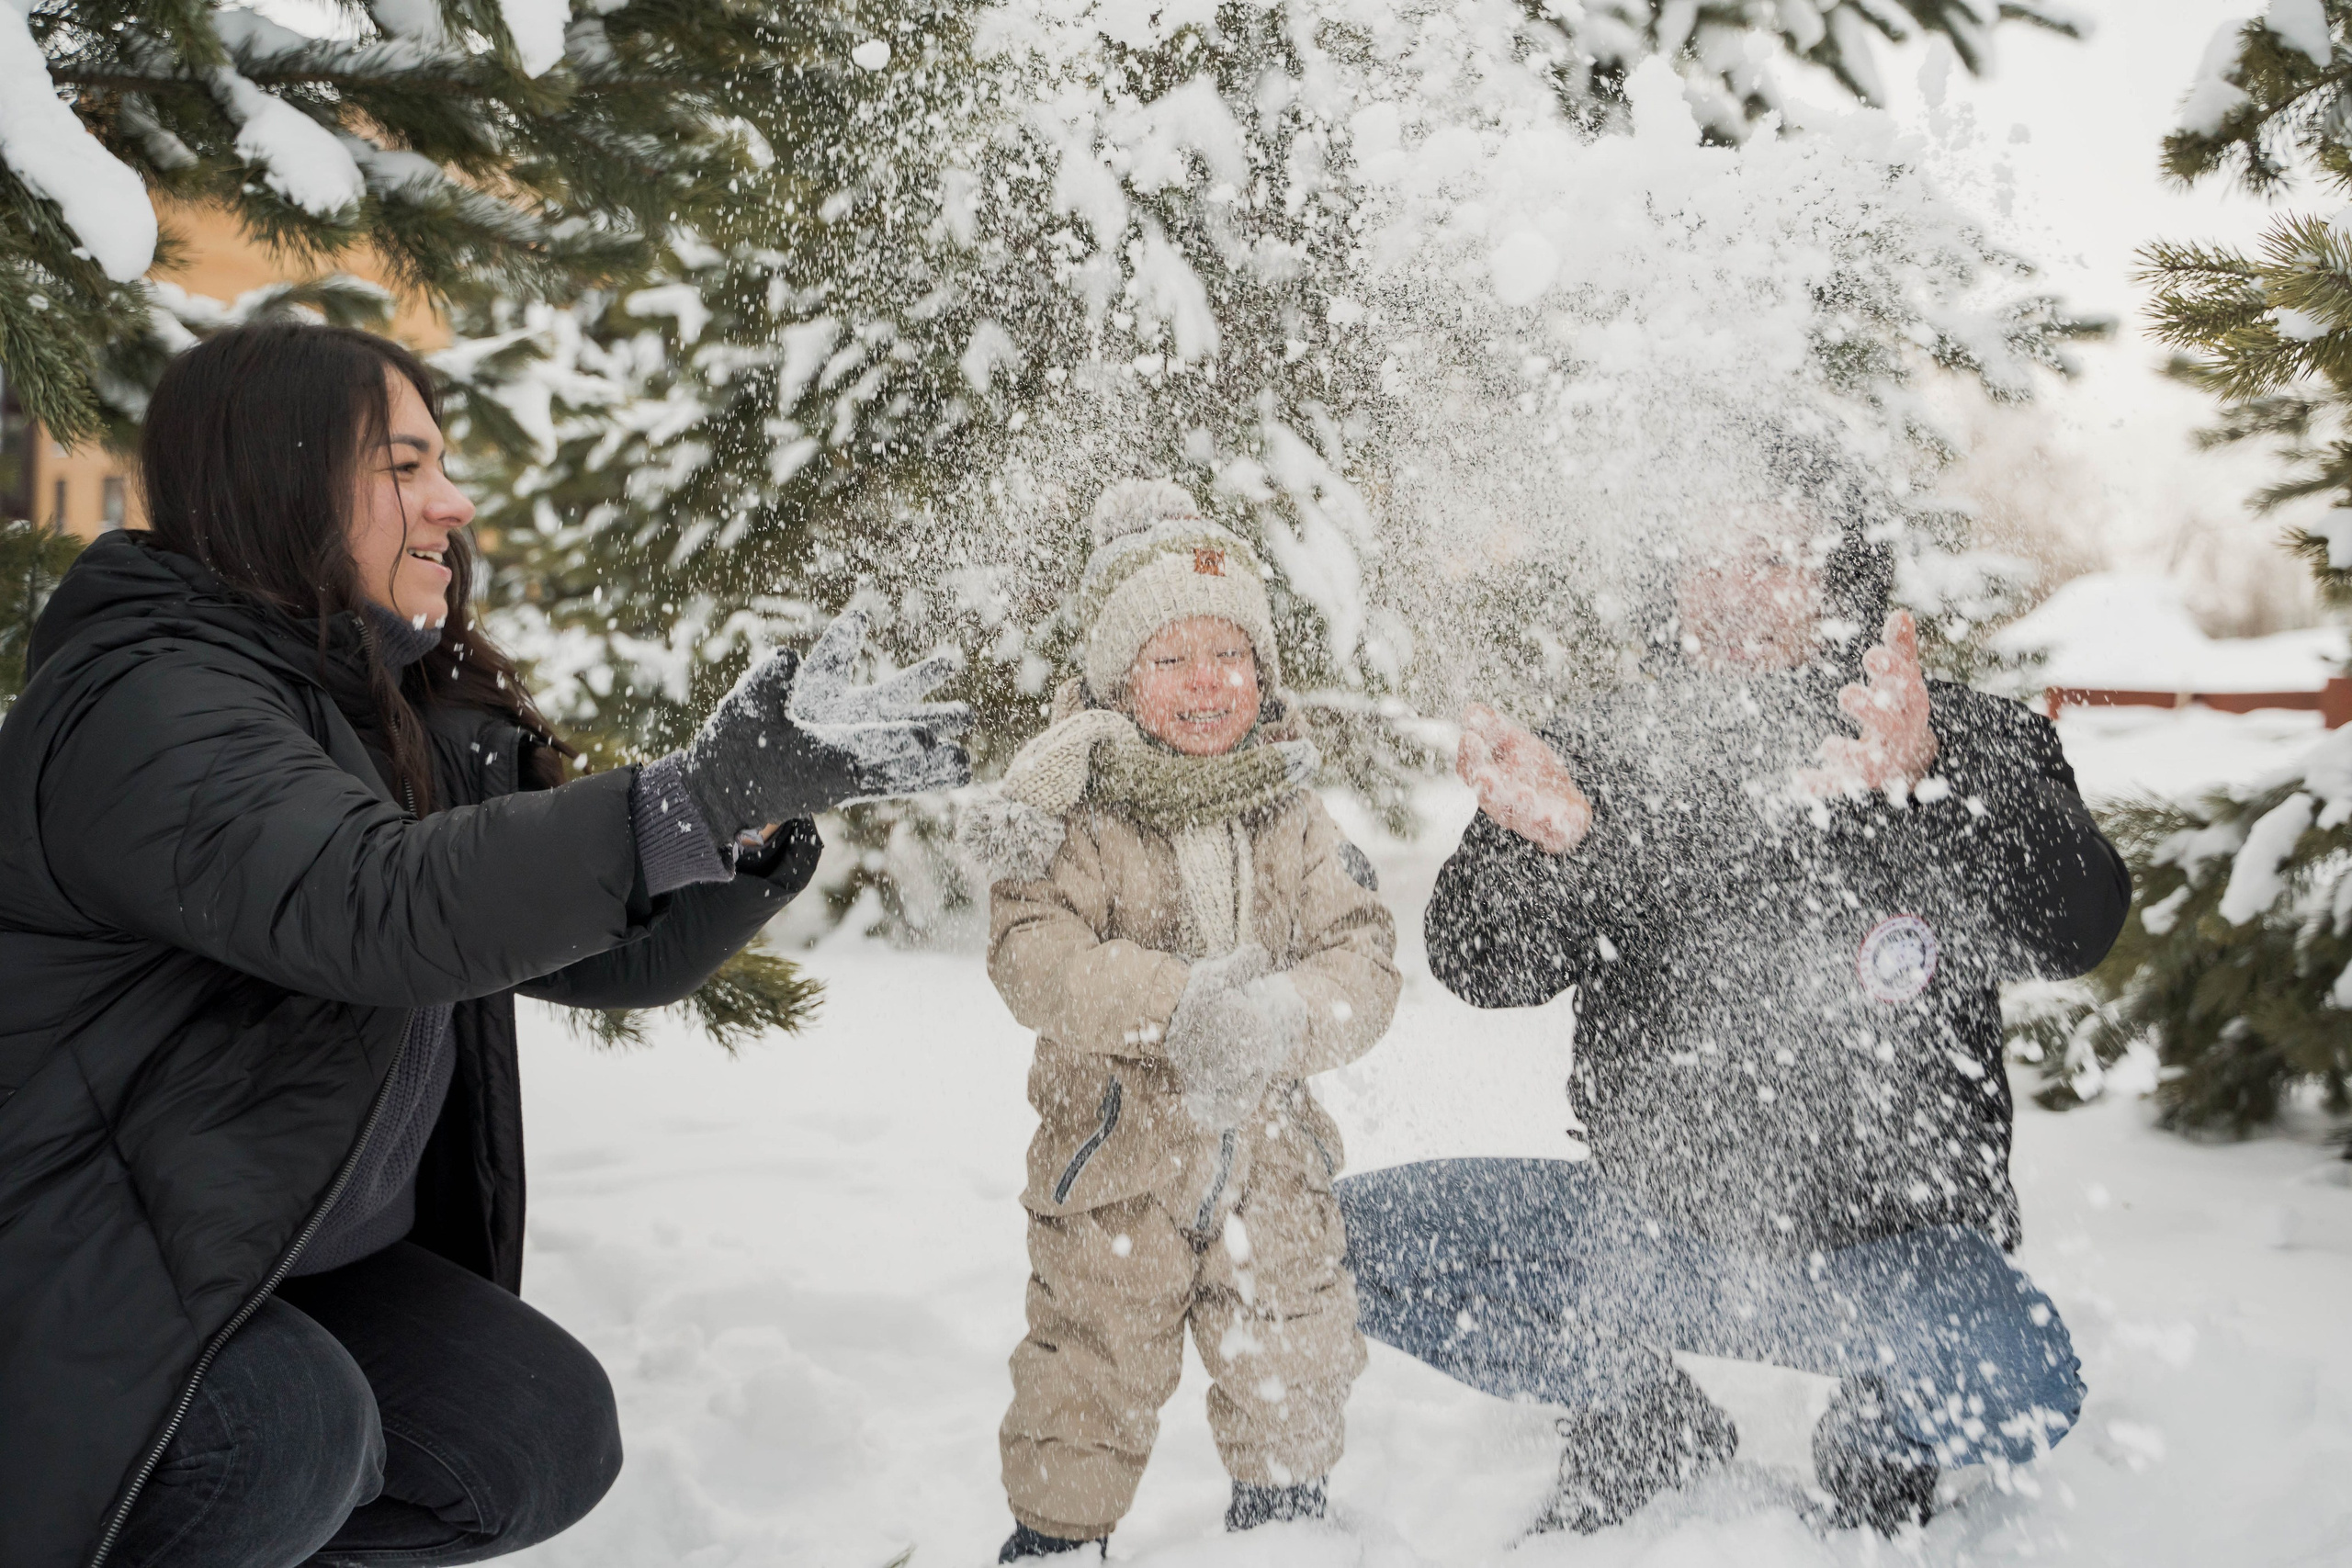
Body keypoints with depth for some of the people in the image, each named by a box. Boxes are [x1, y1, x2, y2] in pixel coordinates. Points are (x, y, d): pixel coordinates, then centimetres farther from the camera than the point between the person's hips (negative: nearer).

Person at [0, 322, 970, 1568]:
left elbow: (608, 949, 1)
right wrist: (701, 793, -40)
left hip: (293, 1267, 8)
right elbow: (376, 906, -38)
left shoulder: (426, 723, 6)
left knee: (550, 1436, -6)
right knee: (294, 1436, -31)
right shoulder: (143, 701, -21)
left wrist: (769, 803, -16)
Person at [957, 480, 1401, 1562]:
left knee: (1294, 1377, 17)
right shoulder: (1078, 814, -11)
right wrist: (1174, 1005, -35)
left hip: (1268, 1158, 4)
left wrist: (1286, 1018, -27)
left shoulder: (1291, 816, 1)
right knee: (1090, 1383, 7)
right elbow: (1033, 957, -23)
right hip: (1117, 1159, -3)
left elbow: (1364, 956, -5)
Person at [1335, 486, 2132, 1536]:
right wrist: (1544, 843, -33)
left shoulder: (1963, 743, -9)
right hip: (1653, 1227, 3)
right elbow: (1482, 968, -10)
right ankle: (1636, 1420, 15)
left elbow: (2075, 926, -25)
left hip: (1886, 1250, -2)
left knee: (2016, 1396, -33)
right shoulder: (1607, 750, -2)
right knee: (1348, 1240, -8)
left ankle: (1881, 1446, 8)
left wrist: (1924, 787, -45)